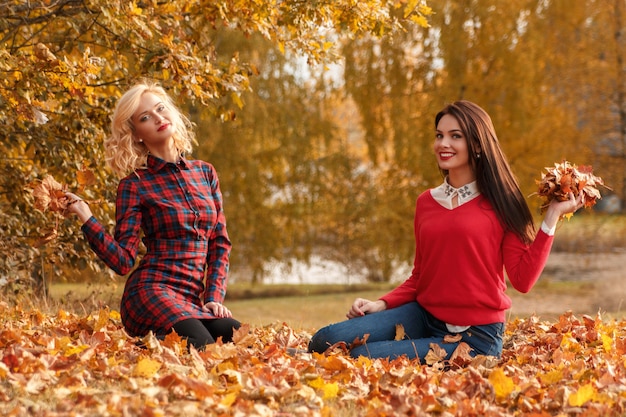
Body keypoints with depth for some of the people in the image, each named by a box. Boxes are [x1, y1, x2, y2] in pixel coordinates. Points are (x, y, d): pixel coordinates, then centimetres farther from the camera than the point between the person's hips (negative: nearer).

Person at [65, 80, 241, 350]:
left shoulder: (205, 173, 15)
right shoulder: (135, 185, 2)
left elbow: (220, 244, 15)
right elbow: (123, 261, -3)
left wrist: (214, 298, 2)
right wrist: (87, 219, -15)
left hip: (193, 300, 5)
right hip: (153, 291, -5)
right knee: (202, 348, -32)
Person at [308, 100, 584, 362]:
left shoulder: (499, 202, -2)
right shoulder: (426, 202, 11)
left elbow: (523, 280, -8)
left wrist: (551, 219, -12)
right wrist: (381, 304, 2)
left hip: (474, 336, -5)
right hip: (422, 316, 5)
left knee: (362, 357, -22)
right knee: (326, 341, -15)